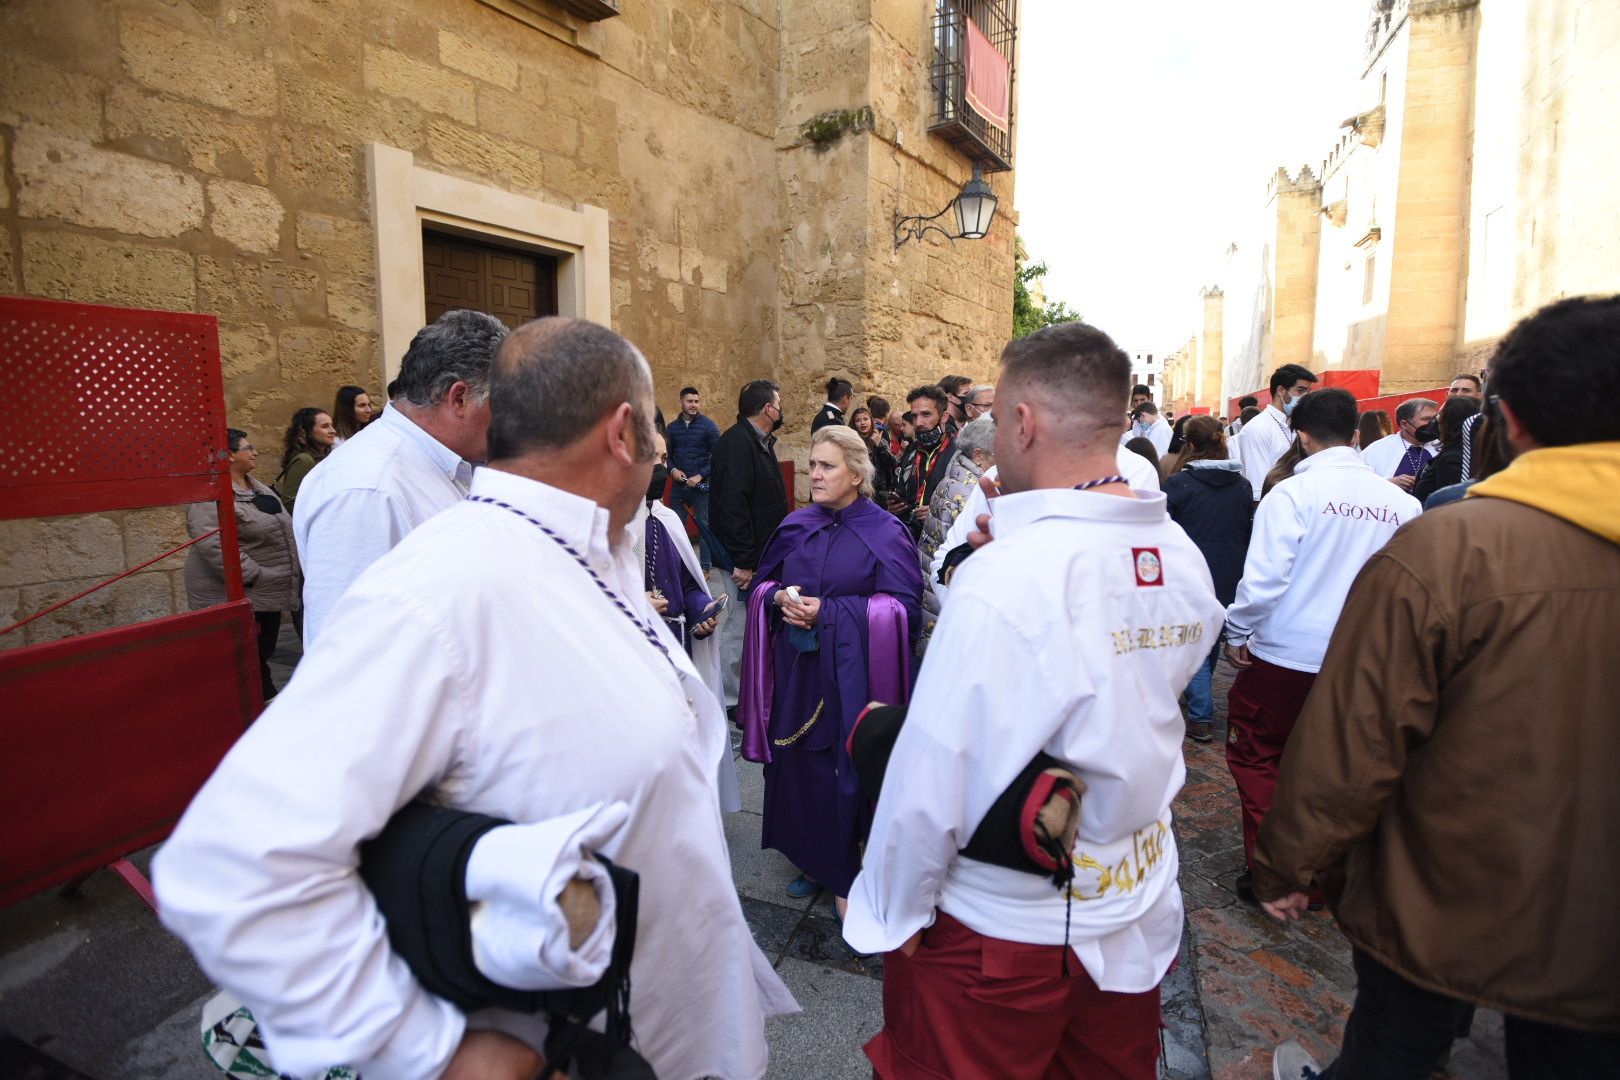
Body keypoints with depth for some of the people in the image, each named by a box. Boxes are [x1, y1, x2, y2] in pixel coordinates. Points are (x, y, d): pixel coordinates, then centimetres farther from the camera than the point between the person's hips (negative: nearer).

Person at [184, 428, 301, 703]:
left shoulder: (255, 486, 13)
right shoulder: (211, 496, -18)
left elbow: (279, 525, 21)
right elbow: (215, 546, -27)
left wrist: (294, 571, 17)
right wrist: (252, 576, -24)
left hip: (268, 594, 9)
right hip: (238, 596, -9)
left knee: (263, 654, 19)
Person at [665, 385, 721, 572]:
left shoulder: (709, 426, -3)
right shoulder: (672, 428, 8)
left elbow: (717, 456, -7)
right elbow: (666, 455, 14)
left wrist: (700, 476, -15)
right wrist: (672, 469, -6)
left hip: (702, 485, -4)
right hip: (678, 485, 4)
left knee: (704, 526, 2)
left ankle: (706, 567, 10)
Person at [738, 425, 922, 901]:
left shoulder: (885, 533, -8)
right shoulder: (796, 526, 7)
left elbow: (903, 607, -14)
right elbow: (762, 582, 15)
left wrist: (828, 611, -19)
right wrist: (778, 597, -9)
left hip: (853, 677, -4)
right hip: (797, 671, 5)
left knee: (853, 770, 4)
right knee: (798, 765, 10)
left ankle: (857, 873, 25)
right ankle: (813, 860, 33)